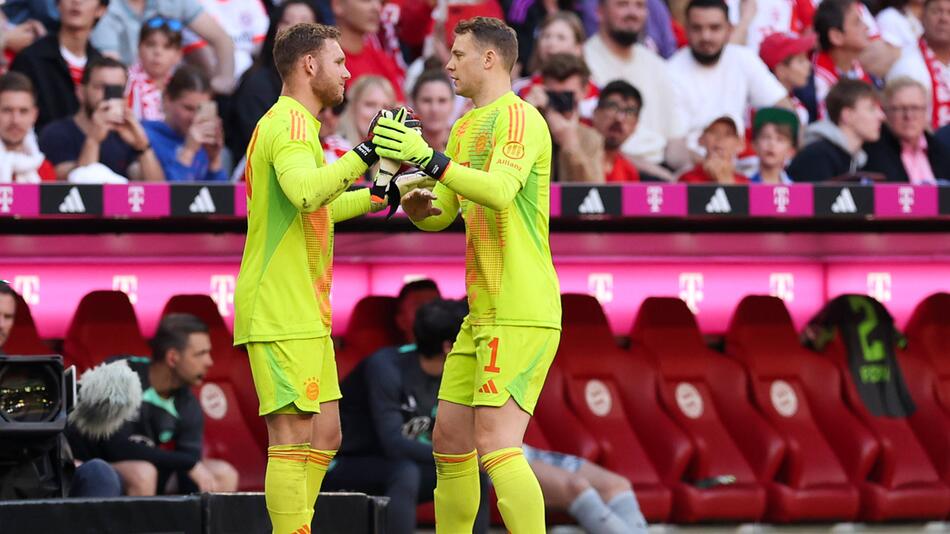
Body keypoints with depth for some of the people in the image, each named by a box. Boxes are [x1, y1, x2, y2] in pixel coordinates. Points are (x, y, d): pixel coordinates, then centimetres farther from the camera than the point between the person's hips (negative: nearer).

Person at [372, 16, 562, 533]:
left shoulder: (519, 117, -10)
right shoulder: (465, 126, 19)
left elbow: (500, 190, -27)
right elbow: (441, 213, 19)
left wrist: (430, 158, -33)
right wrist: (418, 205, -3)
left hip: (521, 314, -10)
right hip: (481, 312, 10)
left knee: (496, 445, -17)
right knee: (449, 441, 10)